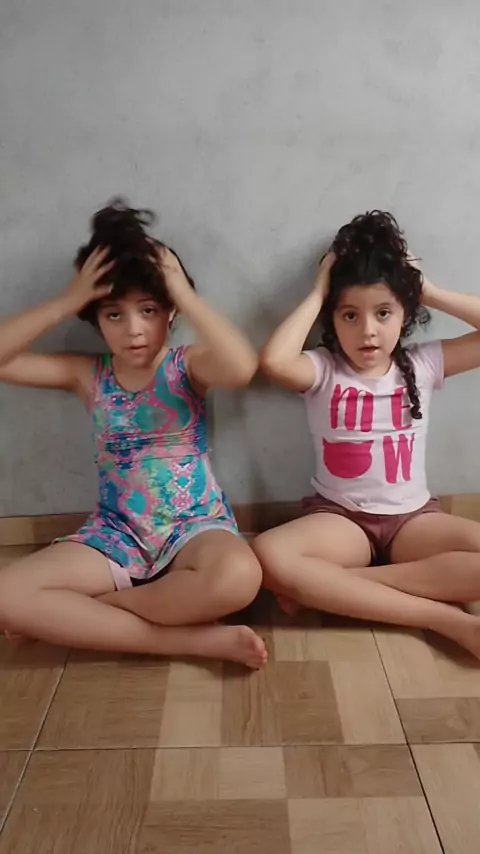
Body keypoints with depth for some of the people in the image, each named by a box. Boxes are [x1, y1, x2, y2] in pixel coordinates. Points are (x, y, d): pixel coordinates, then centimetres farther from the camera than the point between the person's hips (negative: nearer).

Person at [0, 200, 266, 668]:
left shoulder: (188, 365, -5)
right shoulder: (87, 375, 4)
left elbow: (242, 368, -29)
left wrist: (184, 292, -21)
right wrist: (68, 300, -11)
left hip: (194, 528, -3)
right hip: (114, 535, 3)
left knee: (238, 577, -38)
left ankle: (83, 614, -14)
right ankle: (194, 639, -21)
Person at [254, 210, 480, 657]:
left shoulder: (422, 364, 2)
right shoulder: (323, 369, -5)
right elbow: (273, 361, -28)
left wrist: (430, 292, -3)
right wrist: (317, 294, -14)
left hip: (413, 518, 2)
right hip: (339, 518, -2)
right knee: (267, 557, -34)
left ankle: (327, 589, -22)